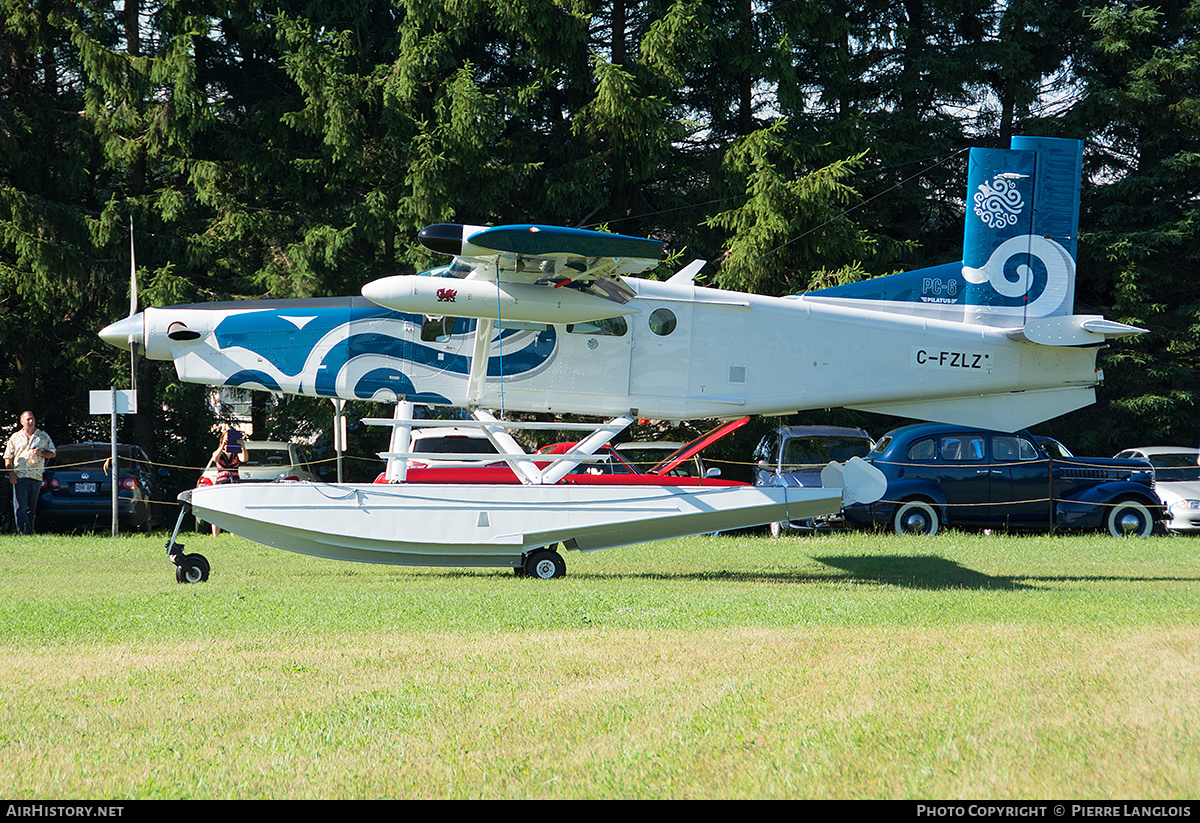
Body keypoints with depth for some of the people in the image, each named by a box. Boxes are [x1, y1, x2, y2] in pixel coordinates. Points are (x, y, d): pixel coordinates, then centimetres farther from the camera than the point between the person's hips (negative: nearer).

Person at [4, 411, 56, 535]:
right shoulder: (15, 437, 10)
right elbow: (8, 457, 10)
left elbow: (52, 453, 15)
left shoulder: (43, 436, 13)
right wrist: (11, 472, -4)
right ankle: (23, 532, -16)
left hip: (37, 477, 2)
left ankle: (30, 532, 12)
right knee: (20, 507, -12)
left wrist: (41, 453, -5)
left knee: (32, 508, 7)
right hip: (19, 476, -2)